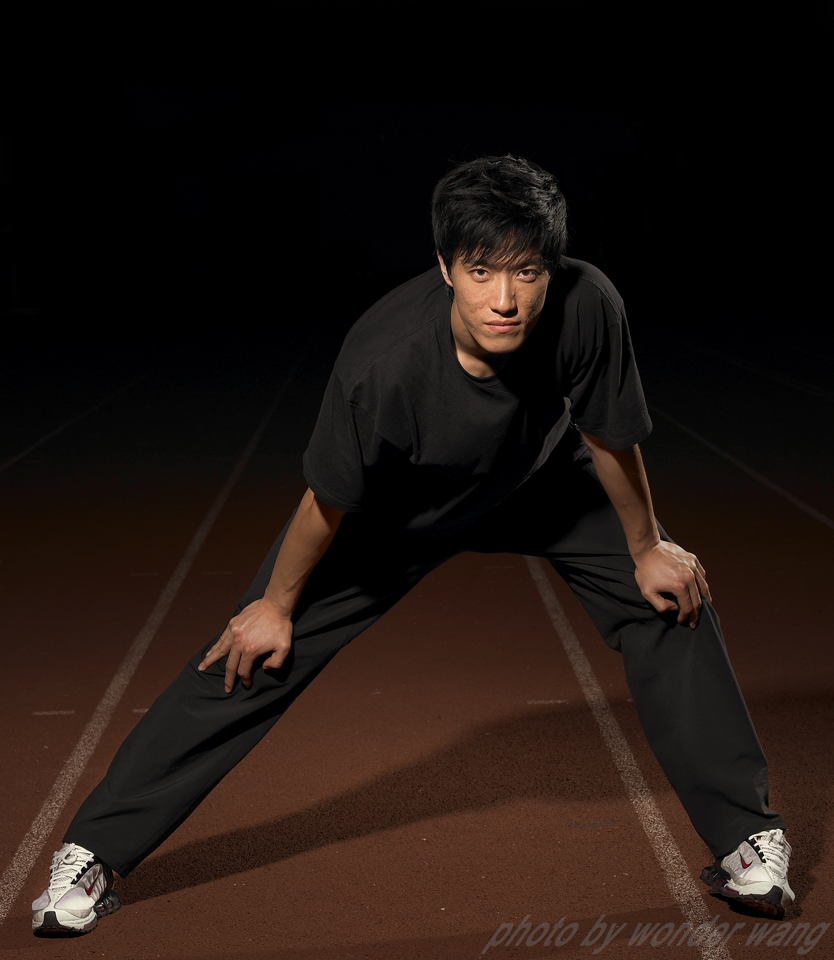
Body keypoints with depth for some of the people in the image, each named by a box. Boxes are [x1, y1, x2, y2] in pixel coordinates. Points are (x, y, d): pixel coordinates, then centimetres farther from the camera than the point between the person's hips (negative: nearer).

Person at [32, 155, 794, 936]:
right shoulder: (382, 362, -41)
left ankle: (745, 838, 14)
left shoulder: (588, 308, -37)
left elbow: (610, 439, -17)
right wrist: (276, 603, -9)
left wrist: (646, 549, -2)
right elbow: (330, 501, -24)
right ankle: (93, 851, 7)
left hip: (541, 482, 3)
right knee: (254, 653, -5)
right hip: (396, 508, -2)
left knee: (671, 597, -4)